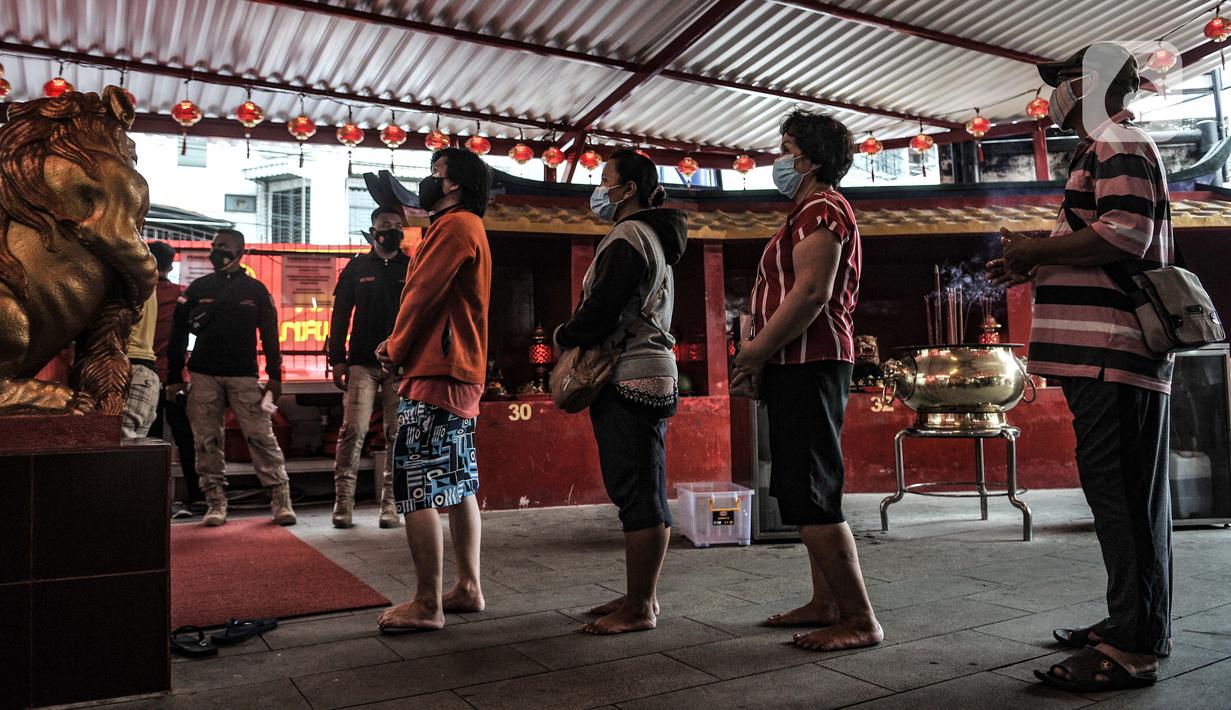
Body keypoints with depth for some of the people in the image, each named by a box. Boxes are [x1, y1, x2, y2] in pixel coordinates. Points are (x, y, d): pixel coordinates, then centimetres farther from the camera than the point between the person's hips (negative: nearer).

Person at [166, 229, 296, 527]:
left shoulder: (256, 290, 8)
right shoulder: (199, 287, 11)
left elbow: (269, 334, 7)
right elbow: (178, 332, 12)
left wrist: (275, 375, 0)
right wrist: (174, 376, 8)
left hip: (244, 376, -2)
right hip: (204, 376, 2)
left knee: (261, 436, -7)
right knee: (207, 441, 2)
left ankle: (280, 499, -4)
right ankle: (216, 501, 10)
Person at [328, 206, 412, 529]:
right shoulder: (357, 267, 10)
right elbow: (341, 315, 9)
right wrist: (338, 359, 0)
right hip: (363, 362, 0)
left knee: (397, 434, 1)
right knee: (353, 429, -8)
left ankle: (390, 502, 7)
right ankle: (343, 499, 0)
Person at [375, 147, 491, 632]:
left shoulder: (455, 225, -9)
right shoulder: (468, 228, 24)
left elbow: (422, 294, -14)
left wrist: (397, 348, 1)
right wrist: (401, 344, 8)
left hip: (437, 375, -11)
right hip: (462, 374, 11)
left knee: (416, 488, -9)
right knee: (459, 486, 12)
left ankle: (426, 605, -5)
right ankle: (468, 587, 19)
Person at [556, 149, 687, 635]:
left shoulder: (627, 238, -11)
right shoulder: (655, 238, 21)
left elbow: (600, 313, -19)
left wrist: (563, 336, -1)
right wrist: (579, 336, 12)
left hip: (630, 378, -11)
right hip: (650, 374, 11)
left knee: (638, 495, -6)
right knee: (640, 493, 13)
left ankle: (639, 608, 0)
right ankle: (641, 595, 22)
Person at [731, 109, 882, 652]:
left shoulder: (820, 209, -10)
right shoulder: (815, 210, 23)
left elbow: (812, 291, -22)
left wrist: (759, 348, -17)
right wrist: (765, 358, 13)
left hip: (809, 363, -11)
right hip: (800, 364, 11)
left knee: (809, 496, -11)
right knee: (805, 491, 14)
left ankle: (860, 620, -5)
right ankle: (826, 602, 22)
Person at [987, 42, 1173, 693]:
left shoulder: (1119, 145, -6)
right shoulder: (1110, 149, 26)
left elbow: (1125, 235, -21)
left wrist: (1034, 252, -11)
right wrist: (1034, 267, 16)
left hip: (1113, 348, -11)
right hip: (1112, 348, 11)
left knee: (1120, 492, -10)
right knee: (1129, 492, 13)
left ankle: (1135, 646, -5)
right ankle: (1132, 623, 22)